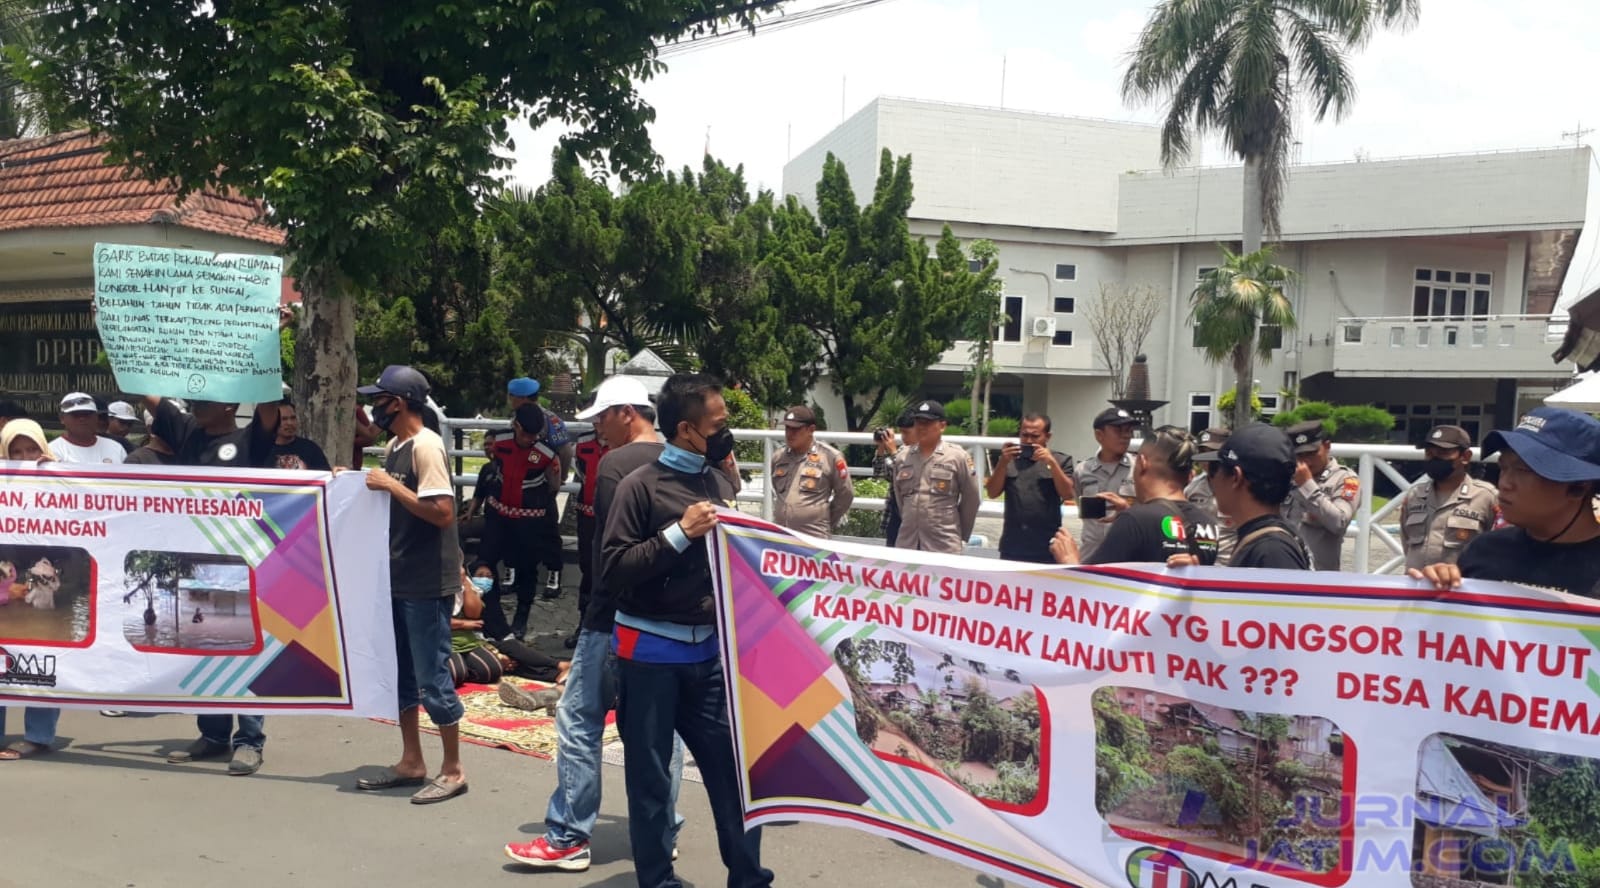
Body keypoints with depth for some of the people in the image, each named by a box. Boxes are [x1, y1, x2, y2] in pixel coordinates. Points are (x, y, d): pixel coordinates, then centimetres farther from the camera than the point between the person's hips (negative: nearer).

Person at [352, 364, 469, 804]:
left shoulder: (426, 446, -16)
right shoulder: (394, 446, 12)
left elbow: (442, 512, -23)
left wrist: (390, 485, -19)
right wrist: (361, 483, 8)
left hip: (427, 584, -9)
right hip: (398, 579, 9)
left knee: (432, 676, -2)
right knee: (401, 673, 15)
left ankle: (453, 770, 10)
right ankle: (411, 762, 26)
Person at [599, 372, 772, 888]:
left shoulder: (720, 483, 6)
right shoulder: (642, 485, -10)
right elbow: (613, 569, -16)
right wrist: (679, 532, -21)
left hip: (709, 649, 5)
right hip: (651, 652, -4)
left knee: (733, 764, 7)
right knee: (650, 776, 7)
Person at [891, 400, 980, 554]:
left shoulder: (957, 457, -3)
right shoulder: (903, 458, 9)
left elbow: (971, 499, 1)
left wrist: (962, 536, 7)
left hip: (944, 547, -4)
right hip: (905, 544, 4)